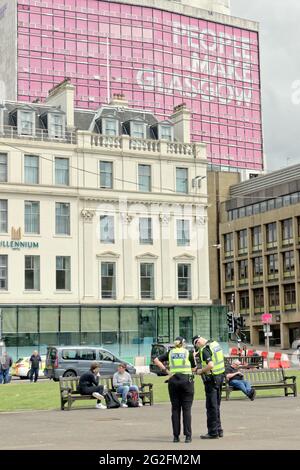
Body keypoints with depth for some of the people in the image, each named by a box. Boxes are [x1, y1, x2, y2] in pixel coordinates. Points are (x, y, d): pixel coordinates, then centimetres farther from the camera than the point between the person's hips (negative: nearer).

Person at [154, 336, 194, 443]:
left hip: (173, 381, 2)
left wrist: (166, 370, 1)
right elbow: (194, 367, 9)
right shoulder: (188, 353, 5)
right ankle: (188, 436, -4)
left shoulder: (170, 353, 11)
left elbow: (156, 360, 4)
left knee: (175, 409, 6)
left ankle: (176, 436, 5)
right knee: (187, 409, 0)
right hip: (186, 380, -2)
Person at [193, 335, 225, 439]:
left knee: (211, 406, -2)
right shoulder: (216, 344, 9)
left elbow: (210, 365, -29)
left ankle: (213, 432, 2)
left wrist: (201, 371, -13)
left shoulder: (205, 350, -18)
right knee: (216, 405, 17)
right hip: (220, 376, 9)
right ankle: (218, 430, 23)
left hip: (211, 379, -9)